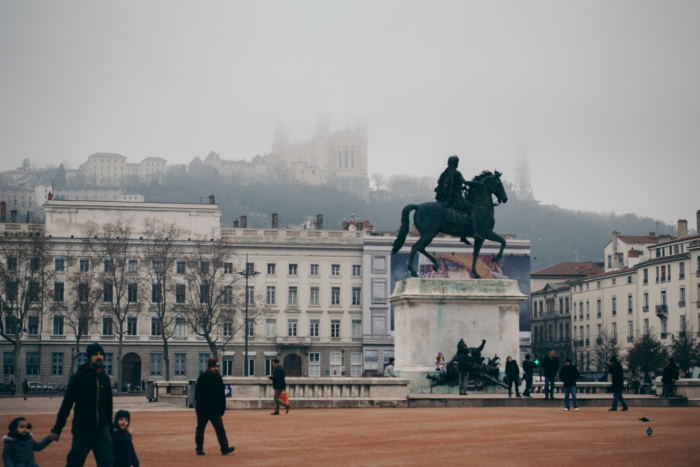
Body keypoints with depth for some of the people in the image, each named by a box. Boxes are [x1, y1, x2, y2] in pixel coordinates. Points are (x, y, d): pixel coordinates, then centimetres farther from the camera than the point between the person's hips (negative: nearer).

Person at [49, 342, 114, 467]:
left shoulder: (105, 378, 9)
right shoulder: (78, 377, -4)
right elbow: (66, 404, -4)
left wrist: (109, 427, 19)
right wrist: (57, 429, -6)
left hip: (102, 430, 4)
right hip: (82, 430, -4)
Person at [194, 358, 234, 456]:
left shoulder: (219, 378, 11)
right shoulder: (203, 377, -6)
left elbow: (222, 394, 17)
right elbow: (198, 393, -10)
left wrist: (223, 407, 12)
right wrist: (202, 405, -18)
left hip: (216, 409, 4)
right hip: (203, 410, -4)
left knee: (220, 427, -8)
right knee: (200, 428, 5)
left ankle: (224, 447, -16)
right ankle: (199, 448, 17)